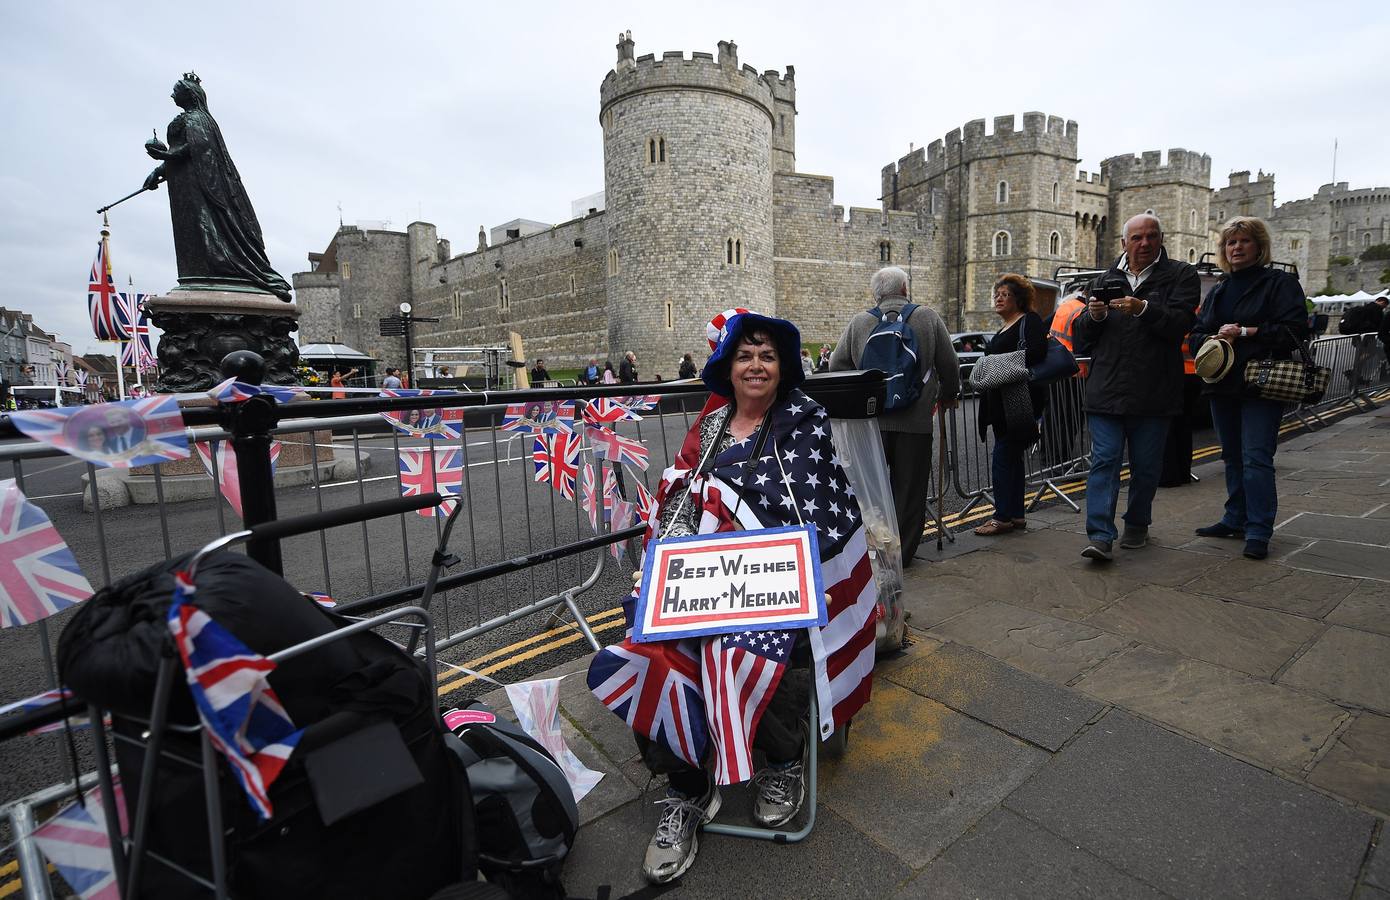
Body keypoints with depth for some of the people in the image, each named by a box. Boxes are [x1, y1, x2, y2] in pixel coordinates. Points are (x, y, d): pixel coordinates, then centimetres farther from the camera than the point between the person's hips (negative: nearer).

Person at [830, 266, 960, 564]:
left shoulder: (859, 322, 3)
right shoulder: (929, 318, 3)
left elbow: (836, 368, 6)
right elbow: (950, 366, 6)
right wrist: (948, 396, 25)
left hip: (870, 419, 1)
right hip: (915, 419, -1)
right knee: (909, 489, 9)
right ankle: (902, 553, 17)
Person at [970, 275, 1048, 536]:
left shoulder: (1029, 321, -5)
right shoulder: (1003, 328, 22)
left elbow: (1037, 352, -20)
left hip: (1018, 401, -9)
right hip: (1000, 401, 10)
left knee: (1002, 456, -11)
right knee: (1012, 458, 12)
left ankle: (1003, 517, -5)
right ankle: (1016, 515, 20)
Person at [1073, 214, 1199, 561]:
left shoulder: (1181, 276, 7)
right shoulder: (1105, 280, 15)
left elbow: (1181, 323, -9)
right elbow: (1082, 337, 16)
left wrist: (1143, 308, -24)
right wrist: (1094, 316, -5)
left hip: (1153, 393, -1)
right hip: (1106, 390, 1)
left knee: (1146, 465, 9)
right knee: (1104, 461, -5)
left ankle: (1137, 525, 27)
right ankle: (1100, 536, -7)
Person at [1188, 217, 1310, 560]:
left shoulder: (1280, 283, 0)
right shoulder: (1218, 290, 18)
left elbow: (1294, 330, -10)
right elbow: (1195, 335, 14)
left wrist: (1244, 332, -15)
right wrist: (1215, 338, -6)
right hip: (1223, 384, 6)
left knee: (1256, 458, -10)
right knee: (1233, 457, 13)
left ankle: (1259, 531, -5)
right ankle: (1236, 519, 23)